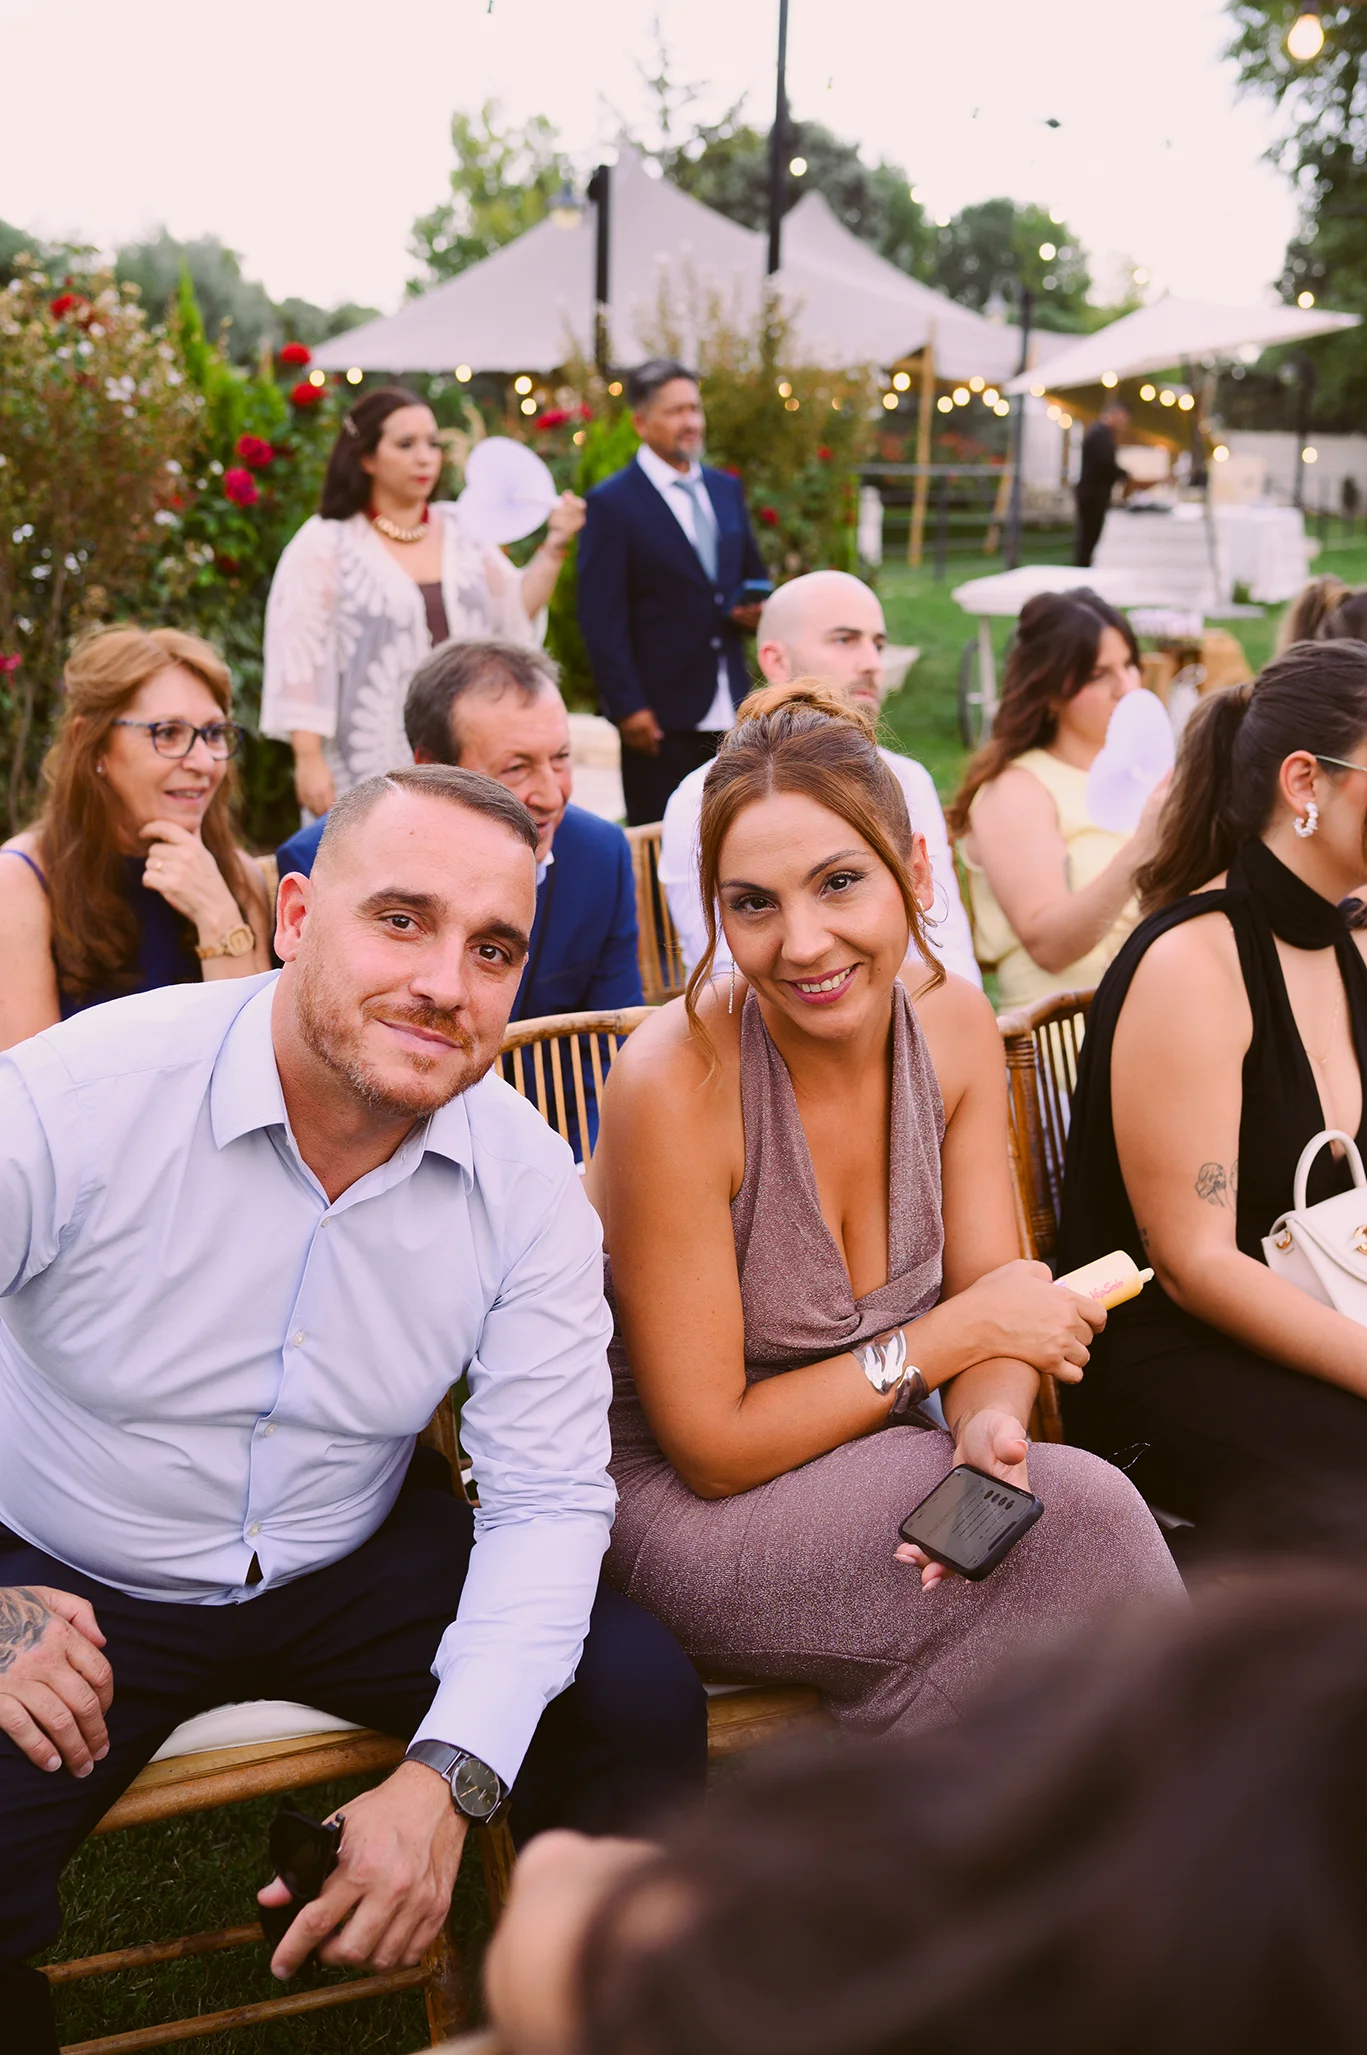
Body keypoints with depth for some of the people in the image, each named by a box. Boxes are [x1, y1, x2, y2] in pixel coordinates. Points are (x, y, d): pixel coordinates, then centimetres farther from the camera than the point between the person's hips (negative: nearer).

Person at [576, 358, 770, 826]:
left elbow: (753, 574, 24)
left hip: (730, 707, 6)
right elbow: (601, 616, -9)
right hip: (661, 713, -6)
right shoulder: (611, 503, -6)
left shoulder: (726, 489, 13)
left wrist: (755, 608, -1)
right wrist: (627, 706, -15)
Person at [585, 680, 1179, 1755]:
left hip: (860, 1471, 5)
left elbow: (996, 1303, -2)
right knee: (1081, 1516, -23)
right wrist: (954, 1335, -16)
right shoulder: (675, 1080, -24)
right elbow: (711, 1447, -19)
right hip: (674, 1515, -5)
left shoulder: (955, 1024, -6)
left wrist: (990, 1426, -24)